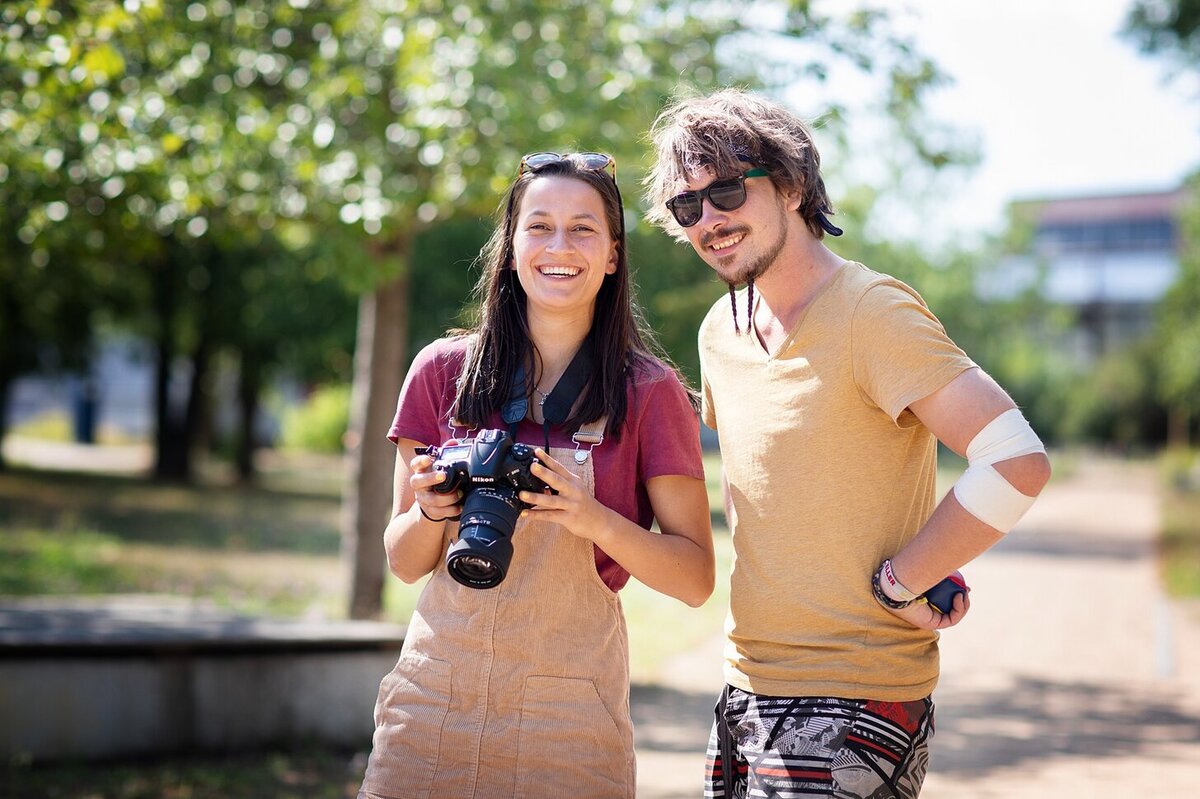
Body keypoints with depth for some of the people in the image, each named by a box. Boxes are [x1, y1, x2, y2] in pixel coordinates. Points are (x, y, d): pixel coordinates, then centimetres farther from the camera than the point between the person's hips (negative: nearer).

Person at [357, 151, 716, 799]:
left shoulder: (649, 392, -2)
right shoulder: (443, 370, 3)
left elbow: (696, 579, -2)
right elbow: (404, 563, 8)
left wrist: (594, 519, -18)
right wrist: (432, 511, -13)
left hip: (567, 714, -2)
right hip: (434, 693, 2)